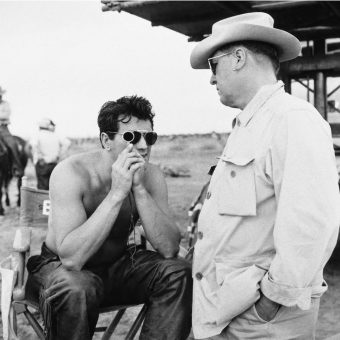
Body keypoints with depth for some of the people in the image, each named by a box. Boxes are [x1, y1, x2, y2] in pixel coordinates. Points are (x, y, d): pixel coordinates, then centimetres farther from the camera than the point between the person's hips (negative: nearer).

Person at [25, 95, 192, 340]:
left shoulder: (151, 176, -11)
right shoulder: (71, 173, -24)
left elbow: (169, 249, -20)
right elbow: (71, 258, -36)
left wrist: (140, 189, -30)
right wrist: (117, 193, -38)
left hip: (117, 264, 4)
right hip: (59, 266, -4)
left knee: (178, 272, -18)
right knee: (77, 289, -37)